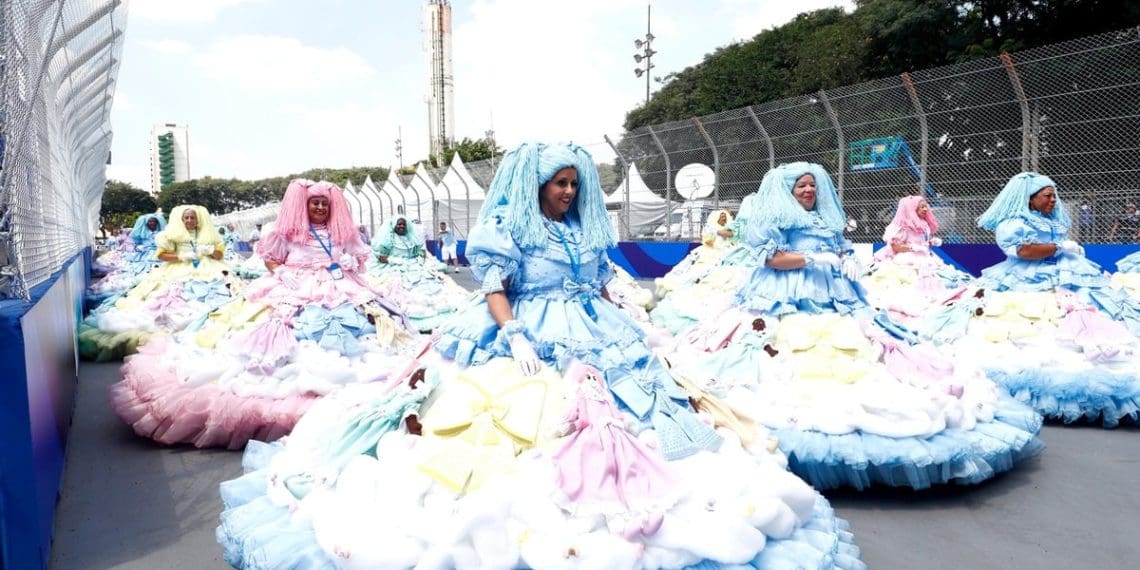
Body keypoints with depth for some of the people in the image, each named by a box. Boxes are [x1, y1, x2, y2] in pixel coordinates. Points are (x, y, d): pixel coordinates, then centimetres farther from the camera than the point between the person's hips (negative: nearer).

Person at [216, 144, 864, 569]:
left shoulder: (587, 231, 17)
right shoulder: (507, 227, 0)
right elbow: (494, 290, -8)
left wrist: (620, 332, 8)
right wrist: (513, 336, -23)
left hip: (591, 337, 6)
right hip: (525, 339, -6)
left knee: (617, 410, -5)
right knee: (517, 421, -17)